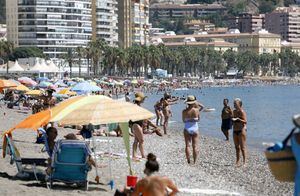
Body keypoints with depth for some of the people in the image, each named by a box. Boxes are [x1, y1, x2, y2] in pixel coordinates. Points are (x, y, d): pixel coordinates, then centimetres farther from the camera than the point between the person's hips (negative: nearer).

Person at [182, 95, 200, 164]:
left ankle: (188, 161, 3)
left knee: (187, 145, 6)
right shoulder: (197, 110, -10)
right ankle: (195, 161, 4)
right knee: (195, 146, 5)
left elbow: (183, 120, 1)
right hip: (195, 129, 0)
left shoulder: (184, 111, -10)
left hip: (187, 129, 0)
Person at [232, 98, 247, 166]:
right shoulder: (234, 111, 11)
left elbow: (245, 121, -21)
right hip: (235, 131, 8)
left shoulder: (242, 112, -11)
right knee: (237, 147, 11)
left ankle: (244, 162, -2)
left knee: (242, 147, -6)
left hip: (241, 130, -8)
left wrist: (237, 119, -29)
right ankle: (237, 161, 17)